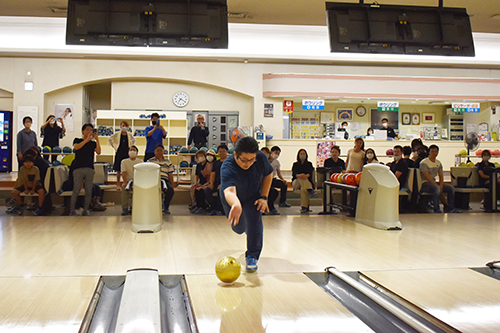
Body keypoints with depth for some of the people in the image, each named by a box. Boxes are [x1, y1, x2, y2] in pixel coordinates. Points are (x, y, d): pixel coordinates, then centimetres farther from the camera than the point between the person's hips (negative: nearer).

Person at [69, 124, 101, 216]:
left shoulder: (93, 143, 15)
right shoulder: (77, 140, 11)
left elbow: (98, 152, -3)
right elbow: (76, 147, -11)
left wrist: (97, 139, -8)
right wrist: (87, 140, -17)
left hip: (89, 168, 2)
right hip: (78, 168, -2)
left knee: (88, 190, 0)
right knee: (76, 190, -8)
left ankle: (85, 210, 9)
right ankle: (72, 210, -1)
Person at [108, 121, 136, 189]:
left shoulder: (129, 134, 4)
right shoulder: (117, 134, -1)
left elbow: (133, 140, 23)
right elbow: (109, 139, 10)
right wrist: (114, 146, 4)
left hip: (127, 153, 2)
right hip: (119, 152, -2)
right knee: (118, 170, 1)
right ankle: (118, 184, 8)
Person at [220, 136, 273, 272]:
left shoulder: (261, 157, -30)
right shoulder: (227, 168, -43)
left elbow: (268, 174, -8)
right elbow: (229, 191, -61)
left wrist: (264, 197, -15)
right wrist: (236, 205, -83)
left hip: (253, 196, 1)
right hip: (233, 199, -1)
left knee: (255, 220, -20)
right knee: (238, 228, 13)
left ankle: (252, 256, -3)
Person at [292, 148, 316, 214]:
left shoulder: (309, 164, 17)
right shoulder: (295, 164, 17)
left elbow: (310, 172, -6)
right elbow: (294, 173, -5)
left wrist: (306, 175, -33)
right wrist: (298, 175, -32)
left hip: (308, 182, -1)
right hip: (296, 183, 1)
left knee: (303, 189, -39)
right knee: (301, 178, -36)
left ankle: (304, 207, -47)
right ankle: (310, 190, -54)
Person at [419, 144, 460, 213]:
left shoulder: (438, 163, 13)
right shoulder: (424, 163, -11)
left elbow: (441, 176, 9)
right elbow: (427, 177, -18)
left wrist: (441, 185, -11)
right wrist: (437, 185, -24)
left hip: (434, 182, 8)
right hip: (425, 184, -8)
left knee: (451, 188, -6)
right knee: (437, 188, -36)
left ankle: (450, 208, 0)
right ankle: (436, 209, -29)